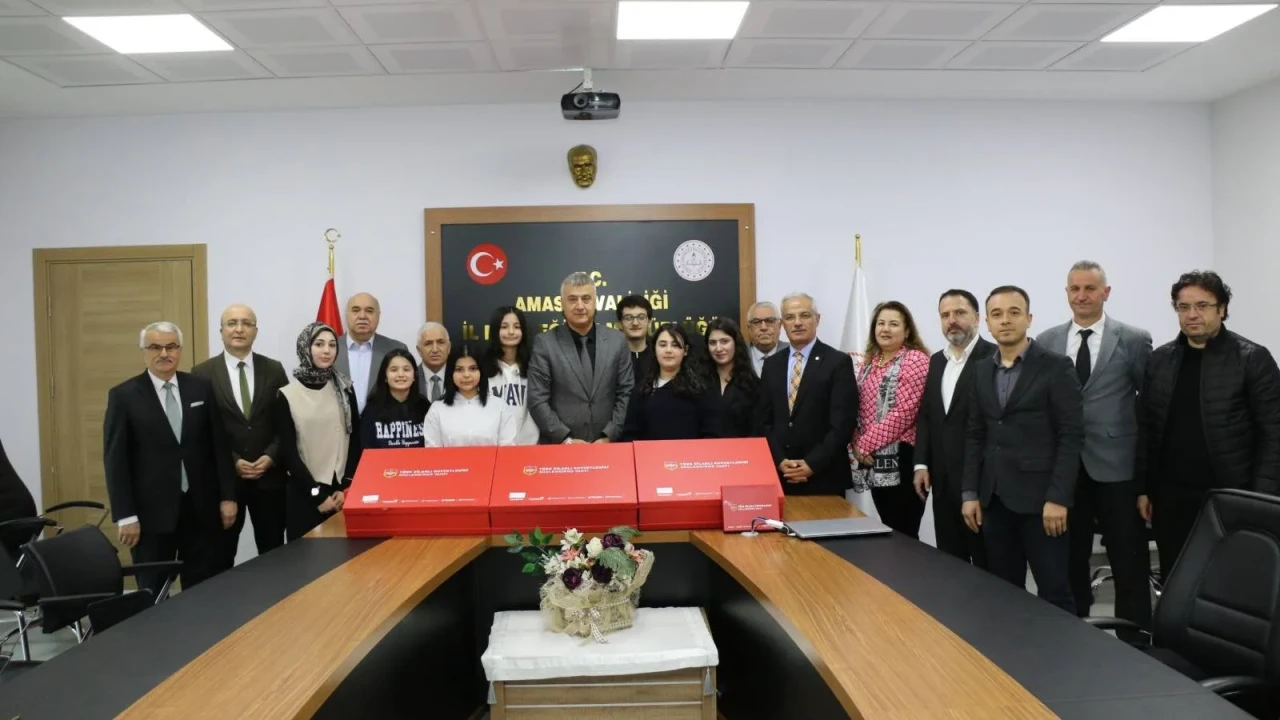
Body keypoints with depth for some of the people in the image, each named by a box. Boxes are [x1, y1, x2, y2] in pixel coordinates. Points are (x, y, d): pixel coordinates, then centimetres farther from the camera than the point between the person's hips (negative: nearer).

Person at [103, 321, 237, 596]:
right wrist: (125, 516, -10)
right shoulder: (123, 396, -2)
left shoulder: (201, 388, 4)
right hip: (151, 511, -2)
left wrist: (228, 496, 1)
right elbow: (115, 459, -5)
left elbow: (219, 444, 5)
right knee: (152, 594, 10)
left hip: (201, 506, 2)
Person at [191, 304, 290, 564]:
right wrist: (232, 462, -12)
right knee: (222, 554, 9)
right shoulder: (202, 374, -1)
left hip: (269, 475, 2)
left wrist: (271, 456, -10)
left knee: (273, 552, 9)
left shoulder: (274, 370, 6)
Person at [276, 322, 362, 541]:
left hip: (342, 491, 2)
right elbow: (288, 452, -4)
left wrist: (346, 487, -5)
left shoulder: (345, 388, 5)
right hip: (304, 494, -2)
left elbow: (355, 441, 4)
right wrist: (317, 494, -8)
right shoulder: (287, 395, -3)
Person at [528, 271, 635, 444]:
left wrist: (609, 436, -6)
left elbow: (626, 394, 2)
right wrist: (566, 439, -12)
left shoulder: (617, 340, 3)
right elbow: (537, 400, -6)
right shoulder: (545, 343, -3)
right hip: (559, 446, -1)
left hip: (606, 445, 2)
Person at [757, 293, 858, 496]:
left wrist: (812, 464, -15)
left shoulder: (839, 362, -4)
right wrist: (780, 461, -6)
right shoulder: (772, 364, 10)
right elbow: (764, 420, 8)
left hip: (824, 477, -3)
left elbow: (843, 423, -10)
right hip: (779, 475, 4)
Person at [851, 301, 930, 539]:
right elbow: (860, 409, 16)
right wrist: (858, 444, 0)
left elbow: (905, 411, -16)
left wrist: (866, 444, -13)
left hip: (902, 458, -7)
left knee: (904, 534, -3)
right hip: (874, 459, 7)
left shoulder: (916, 360, -8)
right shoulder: (870, 363, 15)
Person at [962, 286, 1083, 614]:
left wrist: (1058, 498, -15)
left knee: (1053, 592, 1)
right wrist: (970, 493, 6)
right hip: (995, 500, 5)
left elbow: (1071, 435, -9)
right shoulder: (982, 372, 11)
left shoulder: (1056, 367, -4)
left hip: (1040, 498, -5)